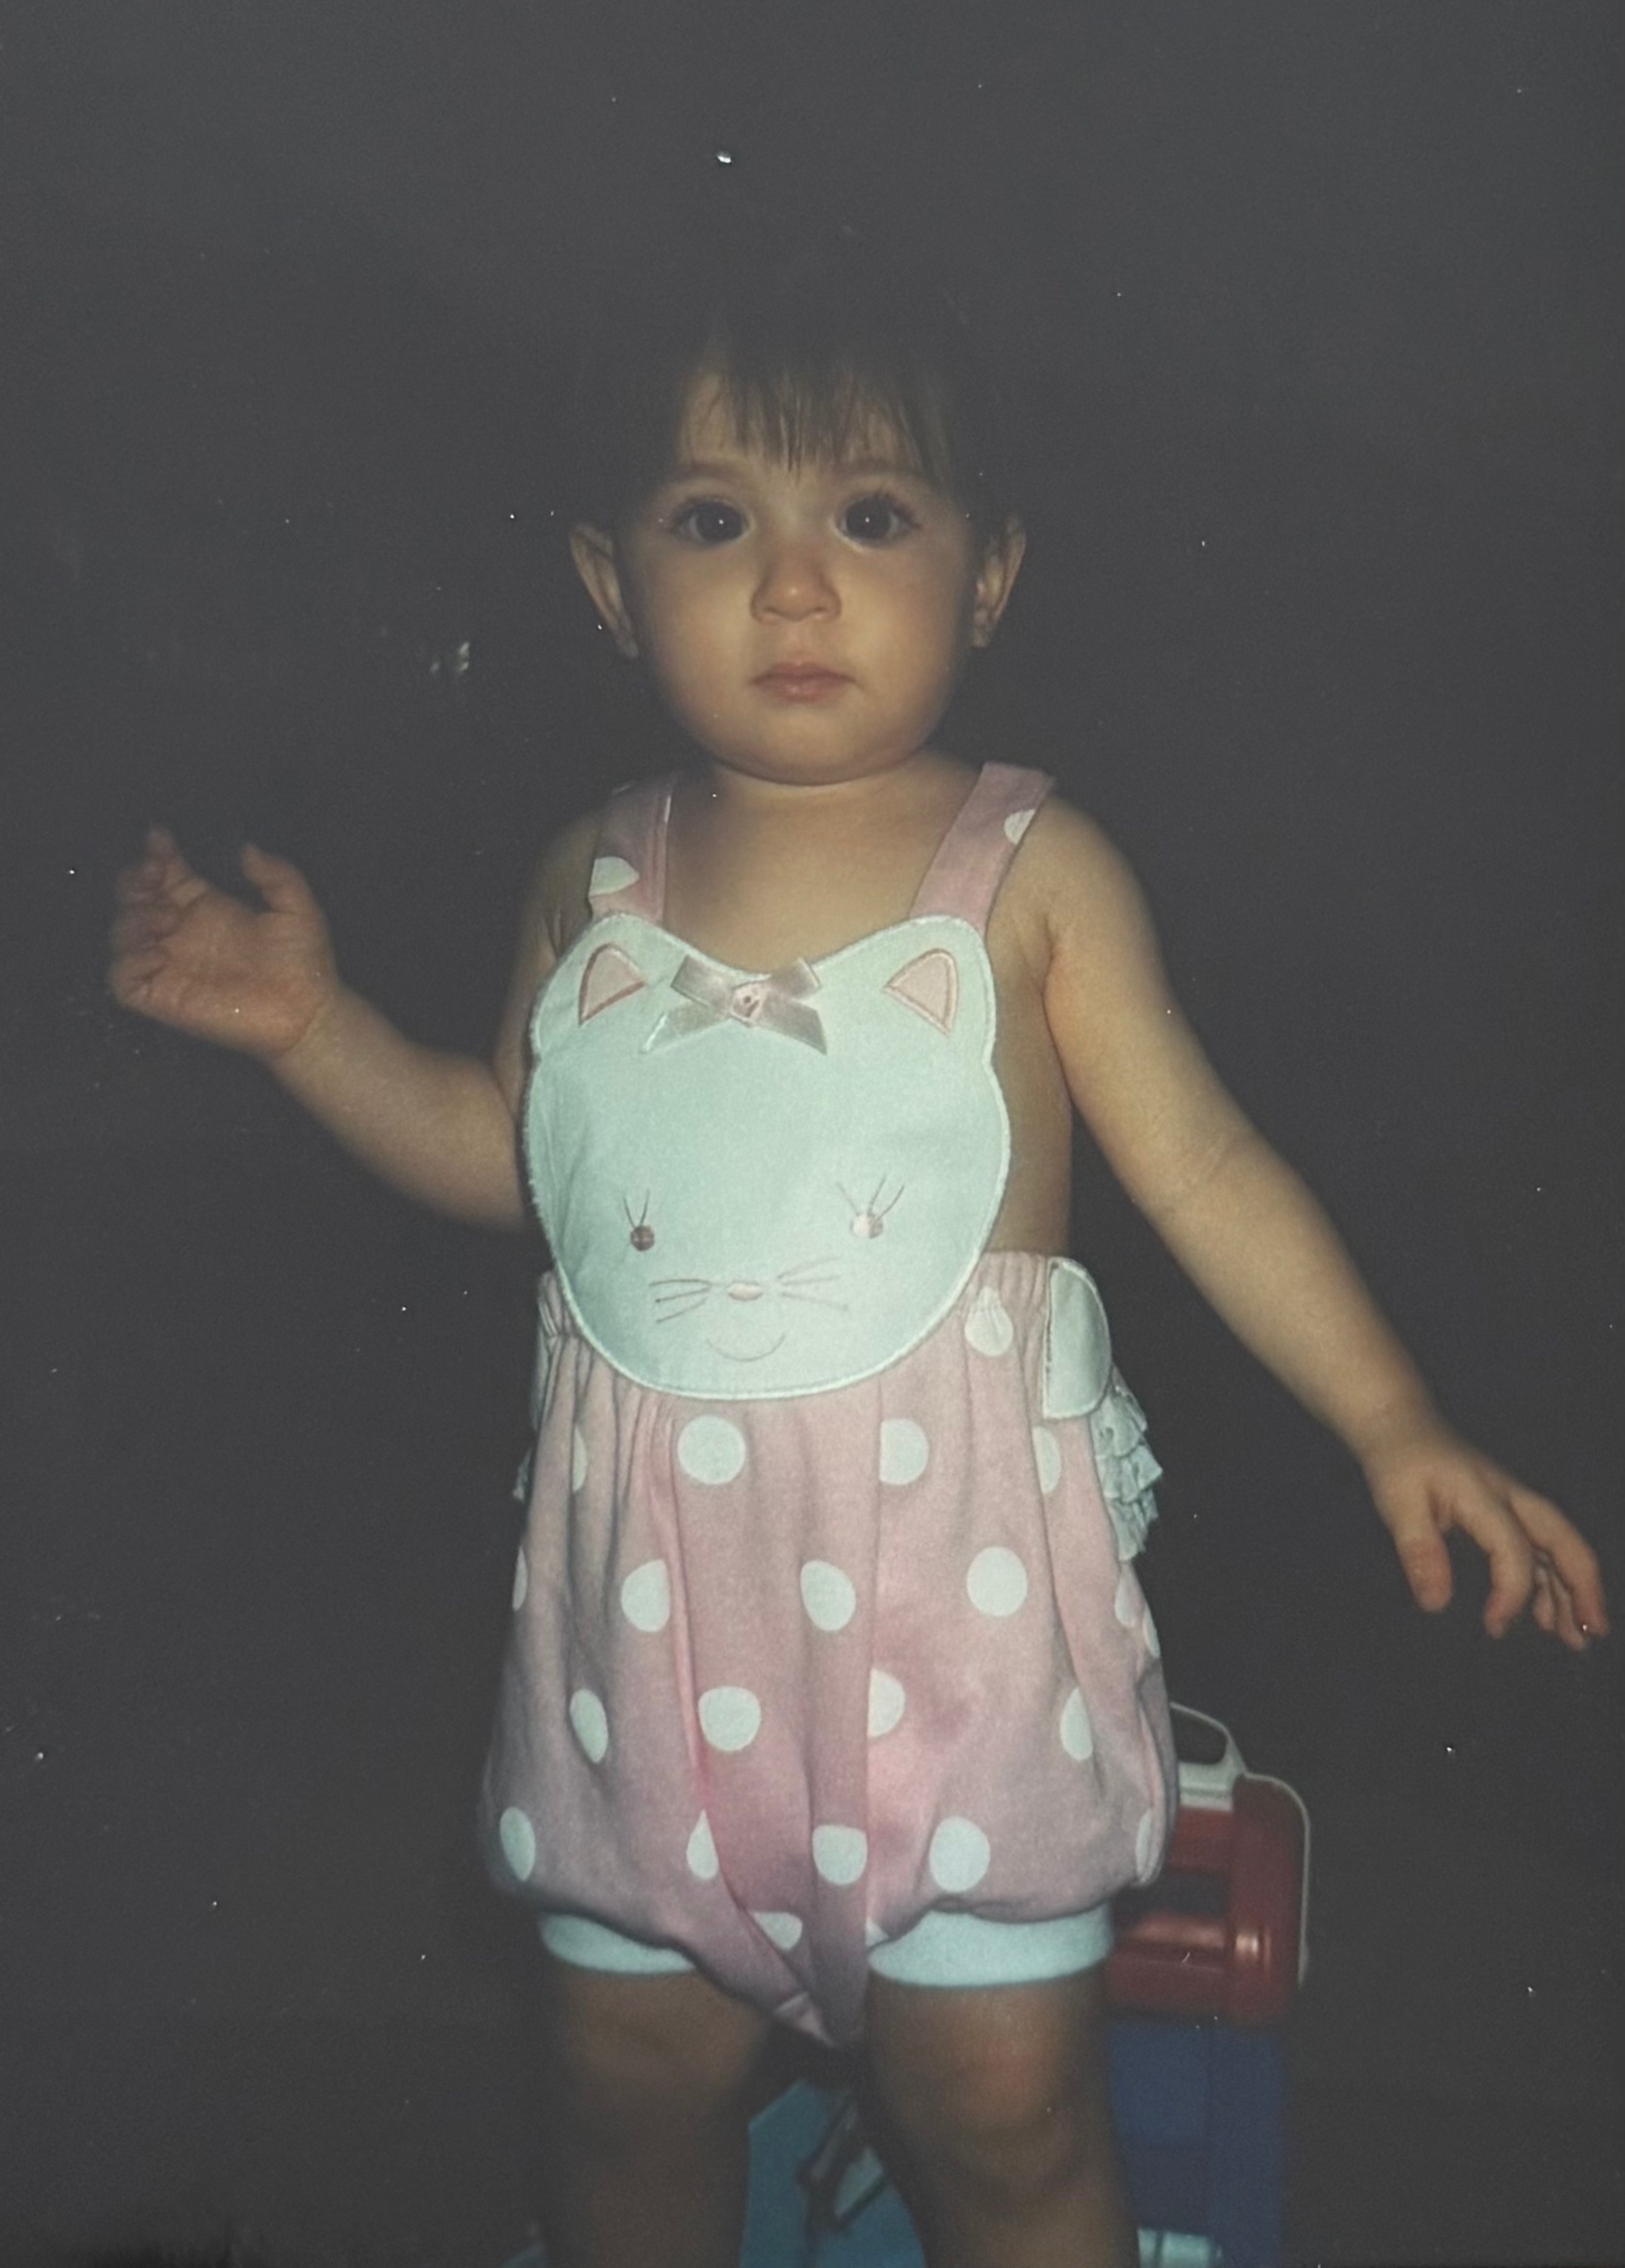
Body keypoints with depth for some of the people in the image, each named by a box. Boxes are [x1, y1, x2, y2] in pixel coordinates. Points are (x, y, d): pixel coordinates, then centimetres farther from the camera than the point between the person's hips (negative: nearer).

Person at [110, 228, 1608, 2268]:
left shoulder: (1028, 872, -5)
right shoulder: (593, 884, 4)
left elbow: (1203, 1166, -3)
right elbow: (507, 1154, 15)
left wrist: (1391, 1426, -6)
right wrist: (312, 1023, 4)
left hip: (951, 1571, -3)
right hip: (655, 1583, 3)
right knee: (628, 2087, 17)